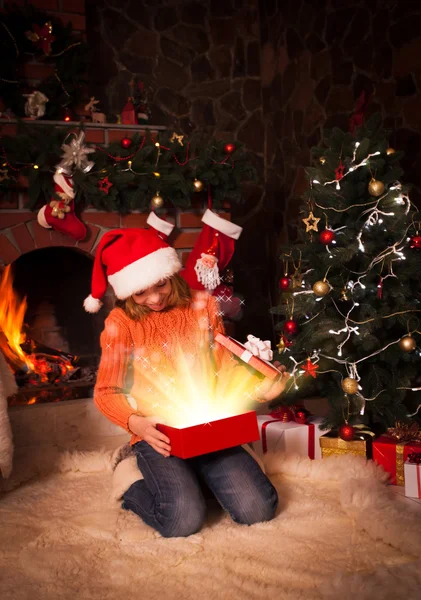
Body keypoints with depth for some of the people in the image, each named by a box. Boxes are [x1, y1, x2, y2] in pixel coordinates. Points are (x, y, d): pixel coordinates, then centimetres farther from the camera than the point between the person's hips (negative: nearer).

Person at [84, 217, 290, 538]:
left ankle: (196, 477, 18)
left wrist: (258, 386, -11)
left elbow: (225, 363, 9)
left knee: (258, 509, -11)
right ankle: (136, 491, 11)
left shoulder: (202, 305, 5)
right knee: (184, 520, -22)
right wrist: (136, 423, -20)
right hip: (158, 436, -2)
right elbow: (106, 391, -1)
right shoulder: (122, 322, -2)